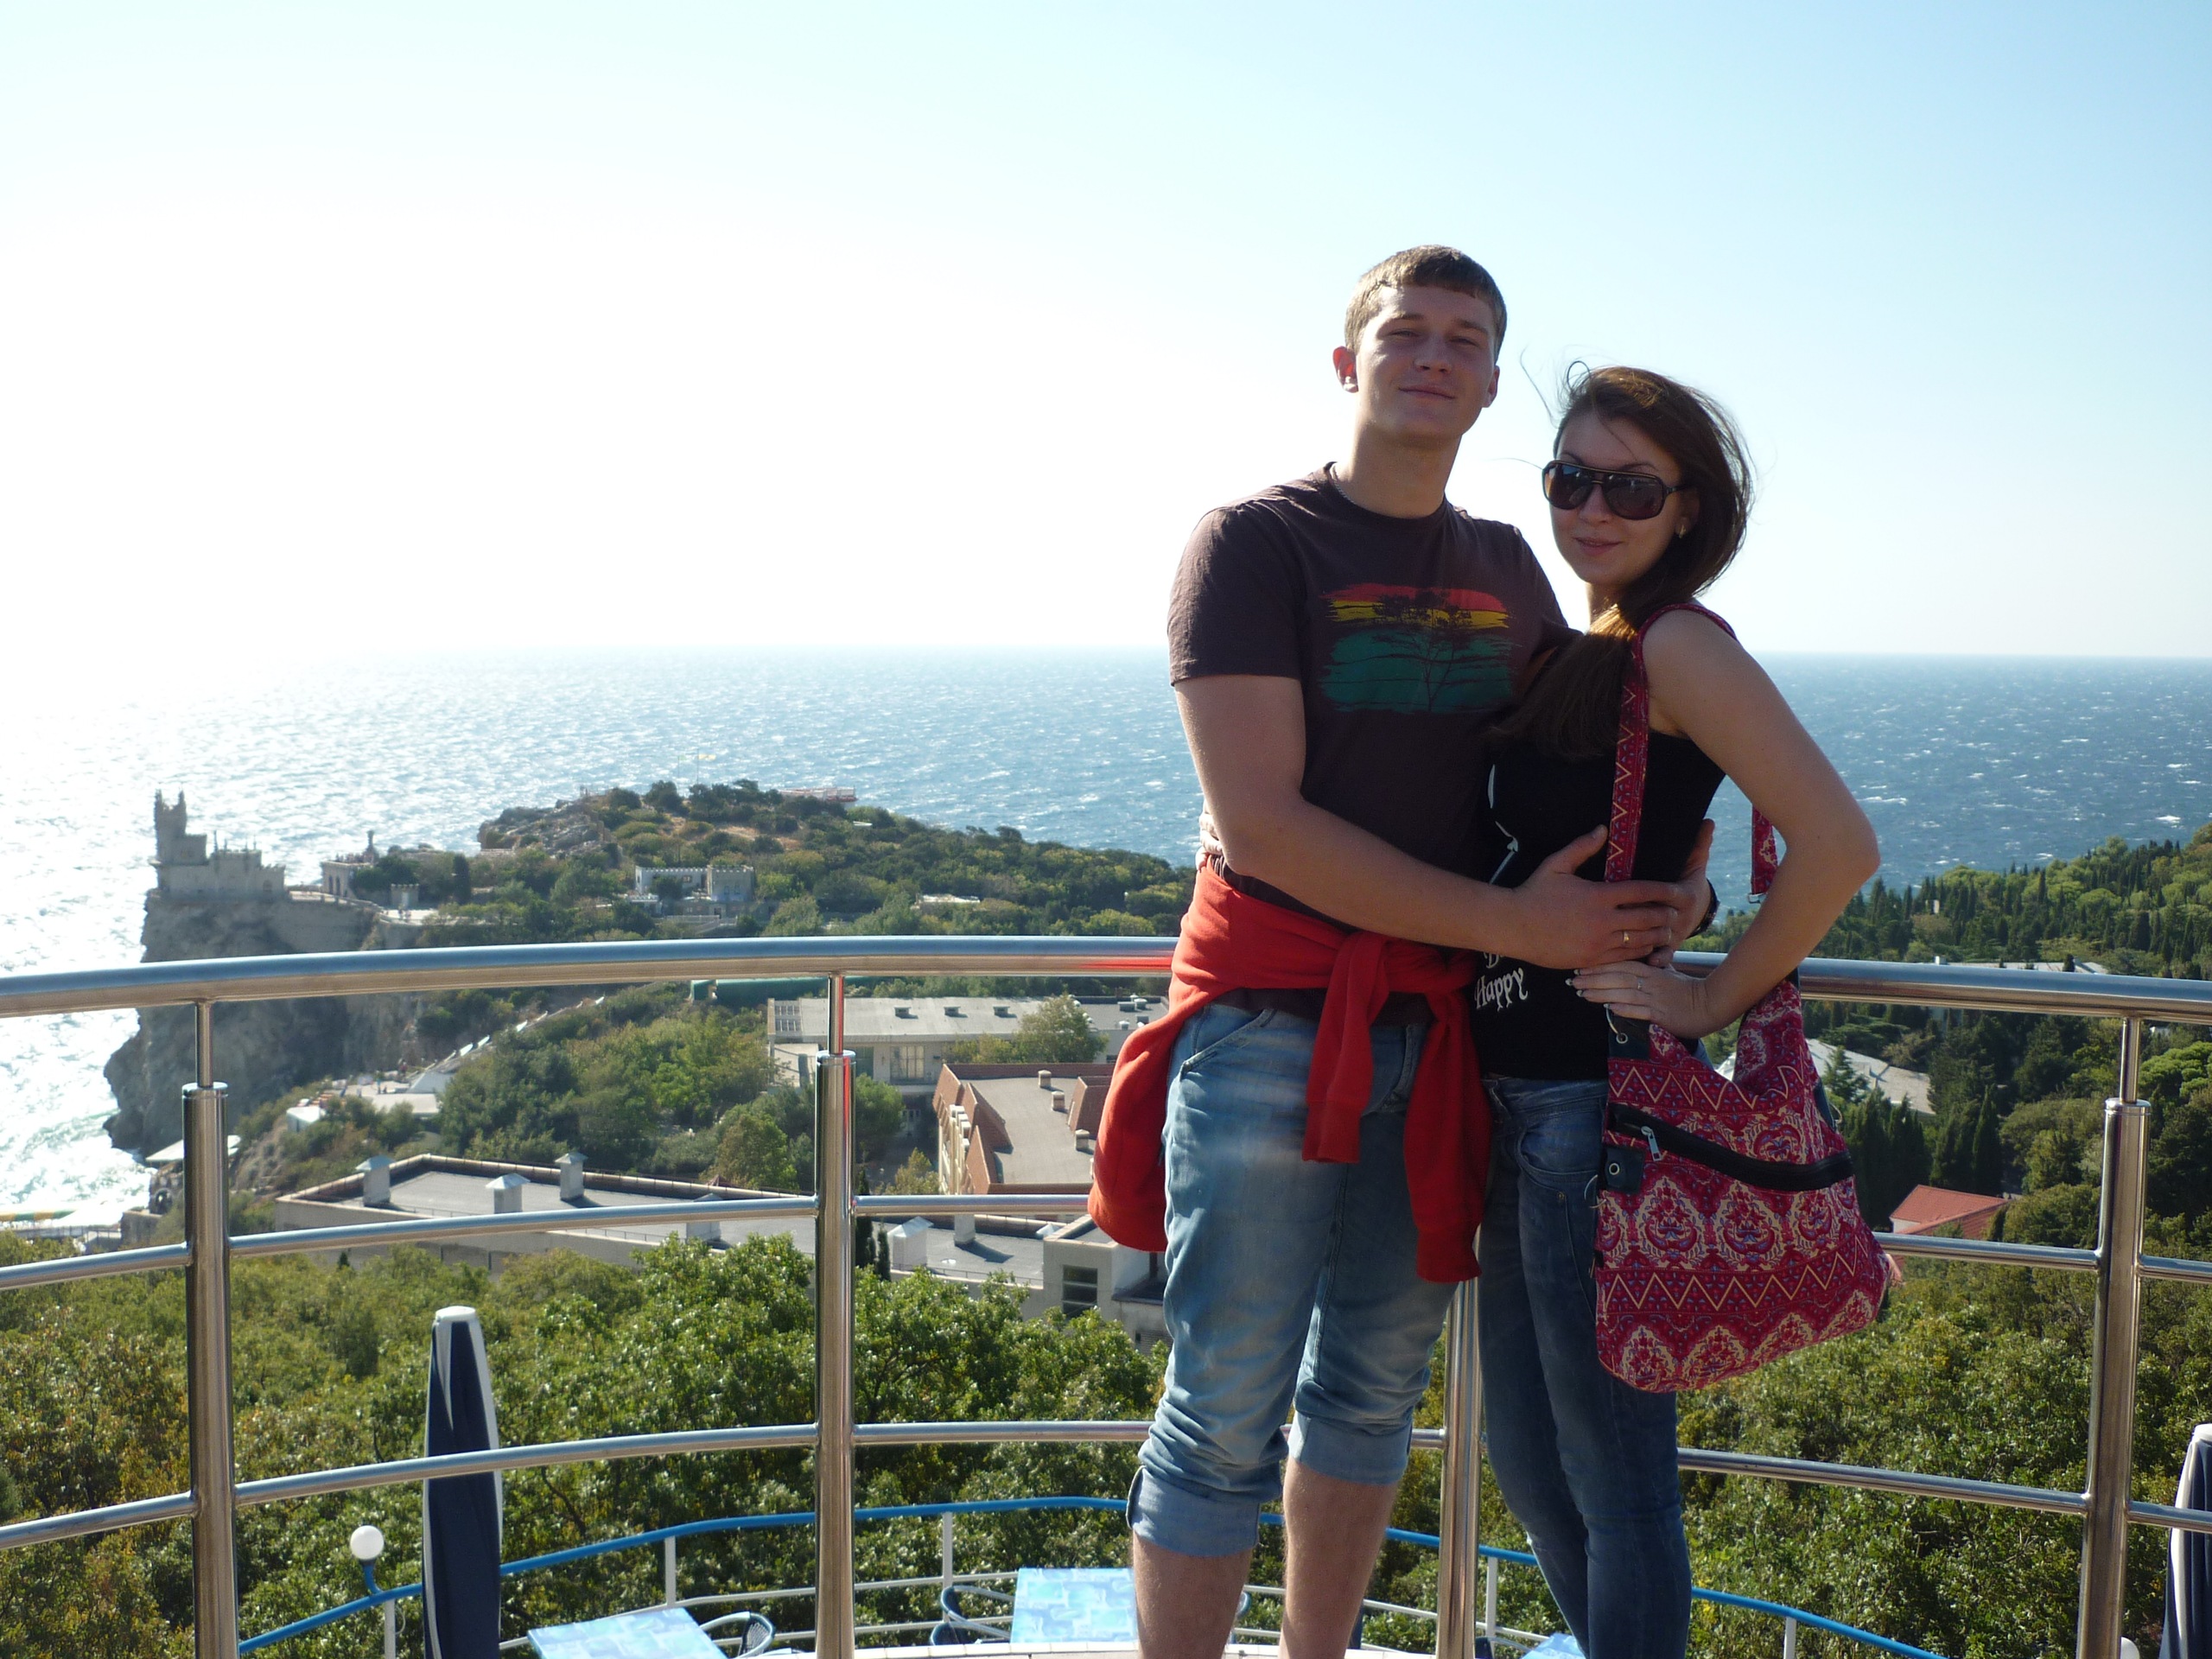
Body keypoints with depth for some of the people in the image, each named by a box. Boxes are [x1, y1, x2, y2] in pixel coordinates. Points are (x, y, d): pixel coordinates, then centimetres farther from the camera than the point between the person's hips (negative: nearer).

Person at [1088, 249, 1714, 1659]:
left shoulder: (1508, 570, 13)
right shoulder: (1257, 542, -5)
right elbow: (1260, 823, -15)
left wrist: (1678, 875, 1)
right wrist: (1510, 921, -16)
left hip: (1441, 1027, 6)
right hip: (1272, 1016, -5)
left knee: (1375, 1385, 16)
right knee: (1227, 1409, -2)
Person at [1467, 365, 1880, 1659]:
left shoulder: (1679, 645, -12)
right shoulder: (1581, 652, 13)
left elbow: (1838, 844, -22)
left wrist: (1717, 1001, -14)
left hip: (1602, 1090, -9)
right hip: (1520, 1089, 9)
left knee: (1611, 1469, 4)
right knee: (1527, 1454, 20)